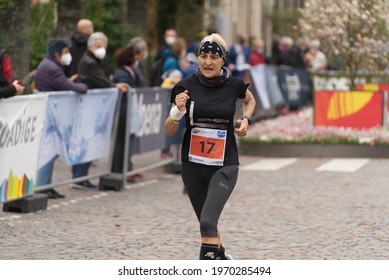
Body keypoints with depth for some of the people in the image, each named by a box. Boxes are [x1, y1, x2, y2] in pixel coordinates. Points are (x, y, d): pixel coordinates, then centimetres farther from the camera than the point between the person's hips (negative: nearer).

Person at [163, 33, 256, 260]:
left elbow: (250, 100, 20)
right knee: (207, 222, 17)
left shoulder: (234, 85, -6)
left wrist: (246, 120, 1)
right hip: (193, 165, 2)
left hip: (224, 166, -2)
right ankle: (220, 257, 43)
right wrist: (178, 111, -24)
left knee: (208, 221, -19)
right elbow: (169, 131, -5)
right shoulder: (186, 86, -8)